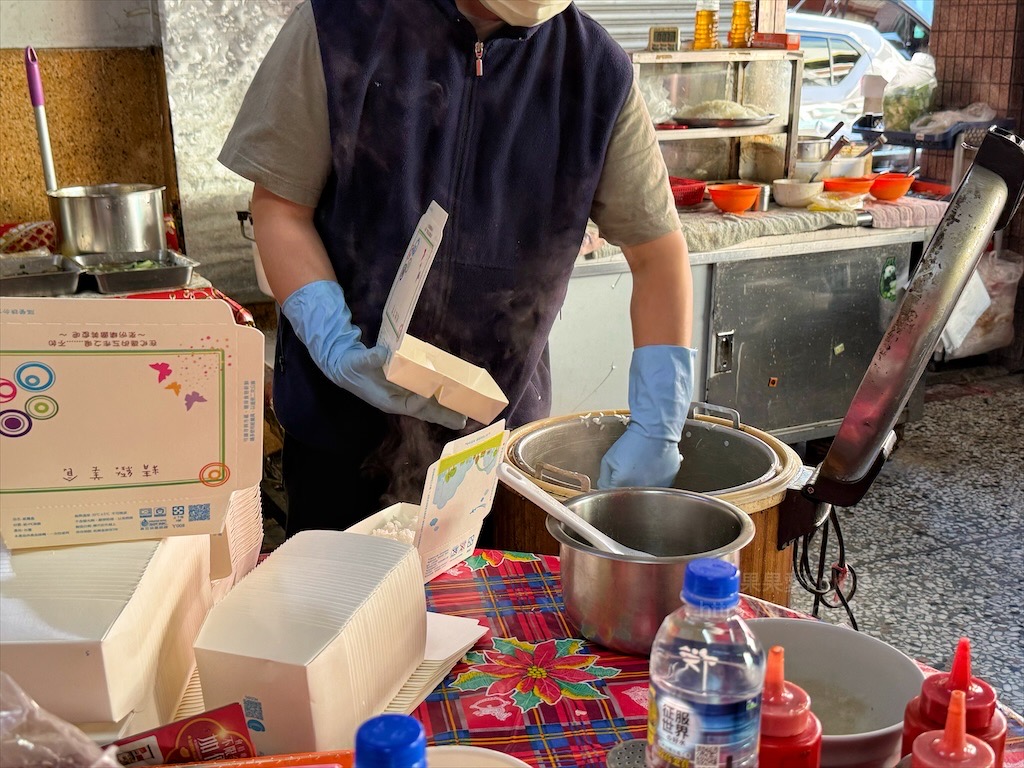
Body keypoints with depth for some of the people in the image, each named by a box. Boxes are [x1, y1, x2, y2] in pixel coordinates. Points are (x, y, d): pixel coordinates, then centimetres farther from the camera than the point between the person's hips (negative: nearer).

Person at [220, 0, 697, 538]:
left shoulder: (597, 70, -6)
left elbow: (657, 250, -4)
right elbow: (280, 204, -6)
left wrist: (655, 431, -12)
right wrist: (334, 345, -22)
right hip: (344, 418, -1)